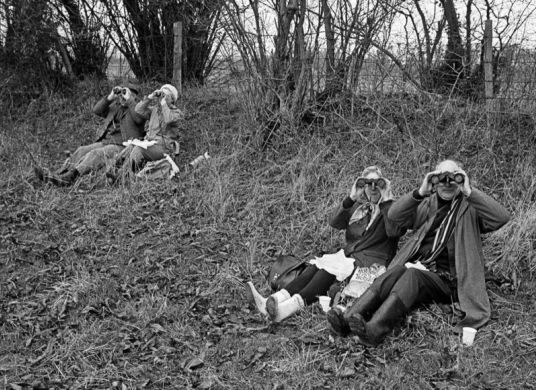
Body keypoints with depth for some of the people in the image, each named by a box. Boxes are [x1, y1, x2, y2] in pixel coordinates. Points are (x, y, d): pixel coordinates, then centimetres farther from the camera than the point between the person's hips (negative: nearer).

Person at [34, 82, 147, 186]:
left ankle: (69, 177, -50)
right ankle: (58, 174, -29)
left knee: (96, 154, -31)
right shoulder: (116, 106, 20)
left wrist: (129, 99, -14)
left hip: (121, 146, -7)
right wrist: (110, 97, -4)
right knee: (81, 151, -16)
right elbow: (96, 110, 8)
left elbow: (139, 118, -21)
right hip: (105, 142, 7)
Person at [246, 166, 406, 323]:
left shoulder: (390, 208, 5)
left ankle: (286, 308, -48)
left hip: (373, 263, -6)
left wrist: (385, 201, -13)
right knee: (316, 266, -21)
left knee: (330, 271, -30)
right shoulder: (357, 207, 20)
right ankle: (272, 302, -38)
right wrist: (351, 199, -7)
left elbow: (394, 231, -17)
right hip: (348, 254, 6)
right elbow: (334, 222, 3)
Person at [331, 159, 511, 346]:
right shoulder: (427, 205, 19)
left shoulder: (470, 209, 10)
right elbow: (394, 215, 5)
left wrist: (470, 192, -12)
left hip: (446, 280, -3)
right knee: (395, 272, -30)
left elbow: (501, 217, -9)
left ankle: (373, 330, -53)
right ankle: (350, 318, -46)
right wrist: (420, 193, -7)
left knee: (412, 276, -34)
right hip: (416, 266, 3)